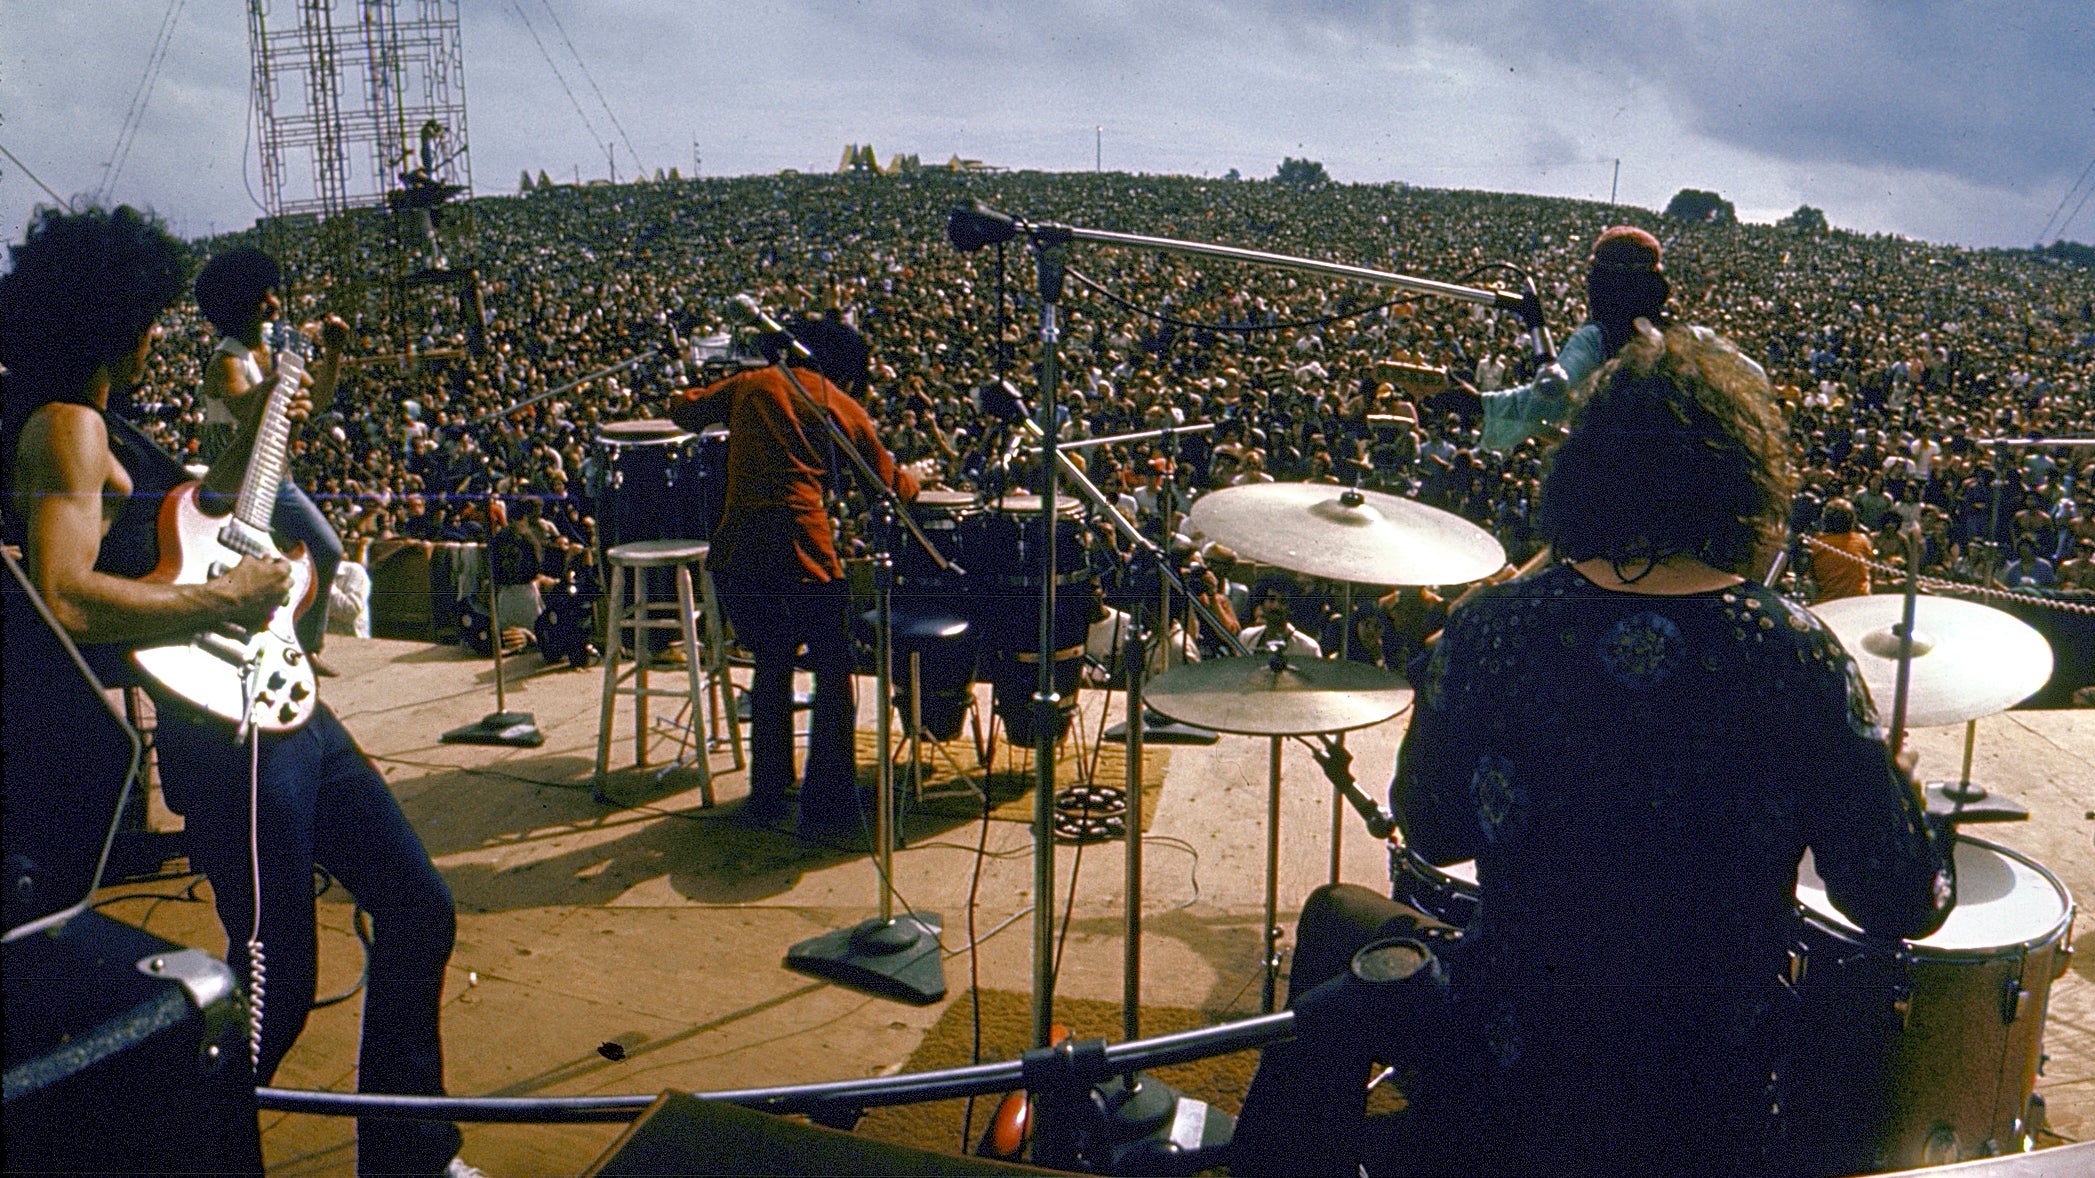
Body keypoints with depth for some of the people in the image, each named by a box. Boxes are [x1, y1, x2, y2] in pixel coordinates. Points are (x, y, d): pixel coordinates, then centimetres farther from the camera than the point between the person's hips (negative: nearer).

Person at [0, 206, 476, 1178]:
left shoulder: (105, 425, 17)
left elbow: (200, 504, 36)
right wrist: (223, 600, -18)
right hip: (222, 724, -10)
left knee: (416, 906, 12)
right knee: (277, 980, -6)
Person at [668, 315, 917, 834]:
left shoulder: (752, 385, 16)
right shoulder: (845, 408, 13)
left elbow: (683, 409, 18)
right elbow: (890, 482, 20)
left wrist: (729, 408, 37)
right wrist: (911, 480, 42)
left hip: (736, 550, 3)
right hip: (802, 551, -3)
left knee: (771, 664, 22)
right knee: (833, 673, 13)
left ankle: (767, 796, 28)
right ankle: (826, 806, 12)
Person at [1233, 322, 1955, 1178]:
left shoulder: (1490, 630, -16)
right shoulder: (1796, 656, -16)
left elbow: (1431, 833, -2)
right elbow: (1903, 906, -10)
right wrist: (1903, 787, 10)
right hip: (1722, 1097, 2)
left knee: (1339, 917, 25)